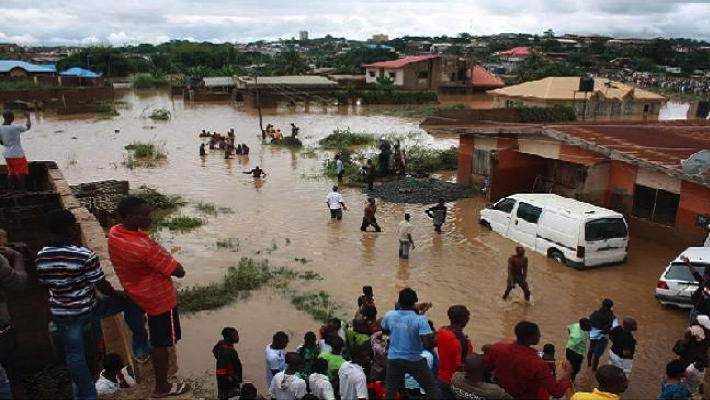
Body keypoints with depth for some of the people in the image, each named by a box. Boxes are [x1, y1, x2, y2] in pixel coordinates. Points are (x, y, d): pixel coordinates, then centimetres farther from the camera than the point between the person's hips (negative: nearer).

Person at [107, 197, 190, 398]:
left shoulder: (114, 233, -12)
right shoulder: (146, 246, -37)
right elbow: (179, 271, -27)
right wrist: (171, 263, -6)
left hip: (135, 292, 9)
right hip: (160, 299, -8)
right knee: (162, 343, 10)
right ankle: (162, 387, 26)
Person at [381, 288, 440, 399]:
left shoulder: (389, 315, -8)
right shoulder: (420, 319, -21)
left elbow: (385, 331, 11)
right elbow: (427, 344, -24)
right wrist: (435, 341, -4)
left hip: (394, 359, 3)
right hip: (415, 361, -3)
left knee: (390, 390, 16)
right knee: (432, 388, 13)